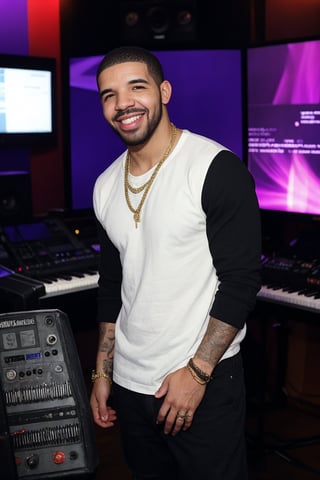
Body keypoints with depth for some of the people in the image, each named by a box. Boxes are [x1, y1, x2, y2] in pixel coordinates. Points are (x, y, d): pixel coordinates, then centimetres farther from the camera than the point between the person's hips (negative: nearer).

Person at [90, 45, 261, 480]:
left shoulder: (217, 169, -13)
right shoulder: (106, 186, 7)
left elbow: (241, 280, -15)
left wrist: (196, 372, -17)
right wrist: (102, 373, 13)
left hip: (205, 382, -6)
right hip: (129, 385, 6)